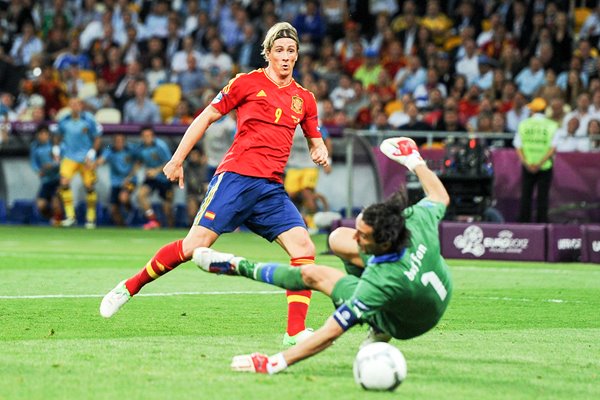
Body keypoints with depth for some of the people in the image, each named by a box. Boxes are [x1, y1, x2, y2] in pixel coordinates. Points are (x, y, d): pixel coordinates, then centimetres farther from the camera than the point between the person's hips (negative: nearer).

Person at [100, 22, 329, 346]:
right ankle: (129, 287, 6)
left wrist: (320, 152, 4)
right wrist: (177, 160, 4)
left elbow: (314, 139, 29)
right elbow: (207, 117, 6)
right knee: (195, 245, -12)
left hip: (271, 188, 5)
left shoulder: (304, 99, 15)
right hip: (236, 175, -5)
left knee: (304, 247, -13)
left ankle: (296, 331, -13)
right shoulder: (247, 83, 1)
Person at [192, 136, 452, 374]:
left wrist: (275, 364, -37)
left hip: (405, 323, -5)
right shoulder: (417, 220, -30)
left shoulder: (379, 281, -44)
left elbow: (330, 333, -41)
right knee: (338, 239, 4)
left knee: (314, 275, -1)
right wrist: (415, 161, 8)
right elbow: (440, 196, -4)